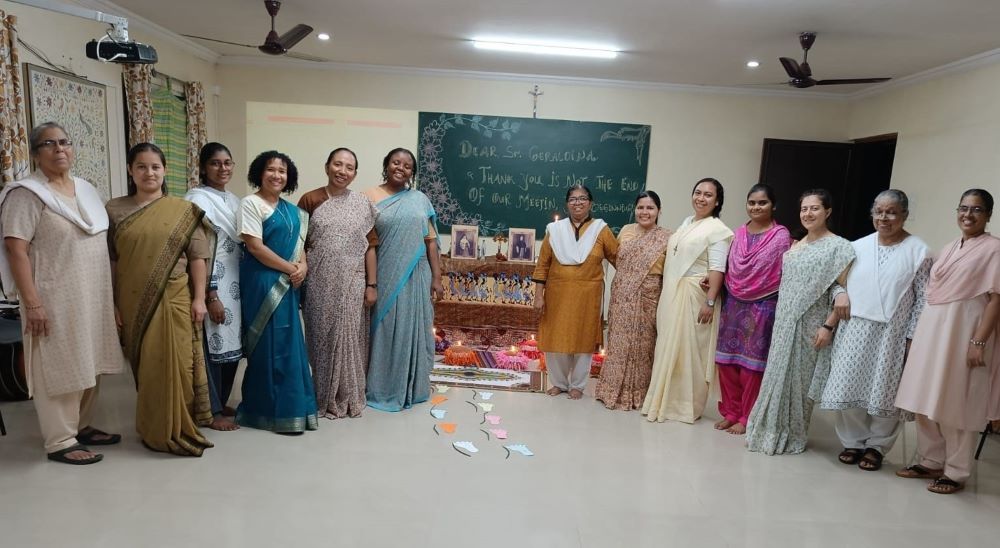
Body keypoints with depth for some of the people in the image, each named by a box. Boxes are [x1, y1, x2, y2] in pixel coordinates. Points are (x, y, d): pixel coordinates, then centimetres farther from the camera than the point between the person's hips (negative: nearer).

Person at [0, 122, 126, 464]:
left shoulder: (86, 189, 12)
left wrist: (110, 295, 16)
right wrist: (32, 303, -20)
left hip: (92, 297, 7)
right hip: (56, 299, -7)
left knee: (88, 364, 14)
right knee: (60, 367, 0)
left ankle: (81, 426, 28)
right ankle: (60, 442, 10)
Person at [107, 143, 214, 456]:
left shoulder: (184, 211, 1)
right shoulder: (115, 210, 4)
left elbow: (198, 258, 0)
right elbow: (110, 261, 4)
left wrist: (199, 299, -5)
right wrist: (112, 304, 1)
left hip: (174, 301, -1)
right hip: (134, 303, 1)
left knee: (176, 365, 1)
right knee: (146, 366, 10)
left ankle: (179, 428, 16)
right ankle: (155, 429, 24)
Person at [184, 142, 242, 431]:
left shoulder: (233, 200, 13)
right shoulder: (197, 199, -10)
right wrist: (211, 296, -19)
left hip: (235, 284, 8)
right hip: (212, 286, -8)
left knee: (232, 346, 12)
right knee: (213, 347, 0)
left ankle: (220, 403, 26)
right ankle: (213, 412, 12)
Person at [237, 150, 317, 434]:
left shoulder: (291, 210, 15)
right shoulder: (251, 203, -7)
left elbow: (298, 243, 15)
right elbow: (255, 246, -15)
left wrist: (302, 266, -6)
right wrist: (290, 268, -12)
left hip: (288, 284, 7)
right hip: (262, 282, -7)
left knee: (289, 343, 10)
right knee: (270, 345, -4)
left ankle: (290, 406, 19)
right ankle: (272, 410, 7)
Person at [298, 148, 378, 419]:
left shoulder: (362, 204, 4)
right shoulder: (310, 200, 1)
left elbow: (370, 246, 3)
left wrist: (372, 284, -1)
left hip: (351, 284, 1)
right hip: (319, 284, 0)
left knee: (349, 338, 6)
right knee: (322, 337, 8)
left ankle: (349, 398, 21)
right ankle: (324, 397, 23)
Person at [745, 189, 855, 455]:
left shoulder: (839, 247, -6)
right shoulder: (795, 246, 13)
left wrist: (828, 325, -17)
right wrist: (780, 320, 13)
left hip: (810, 326, -6)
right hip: (785, 323, 6)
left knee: (799, 378, 3)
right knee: (778, 374, 10)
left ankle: (792, 437, 18)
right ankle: (770, 430, 23)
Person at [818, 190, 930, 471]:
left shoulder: (917, 251, -2)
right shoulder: (858, 246, 8)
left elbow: (922, 298, -3)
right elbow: (839, 278, 19)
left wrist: (912, 336, -7)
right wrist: (839, 293, -4)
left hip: (891, 333, -3)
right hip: (855, 330, 3)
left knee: (883, 392, 5)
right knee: (849, 387, 5)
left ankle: (876, 446, 24)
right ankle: (853, 441, 23)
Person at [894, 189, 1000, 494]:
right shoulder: (950, 248, 15)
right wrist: (919, 333, 12)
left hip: (963, 331, -7)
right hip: (932, 329, 7)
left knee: (956, 405, 1)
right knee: (927, 401, 10)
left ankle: (955, 472, 14)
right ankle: (930, 462, 23)